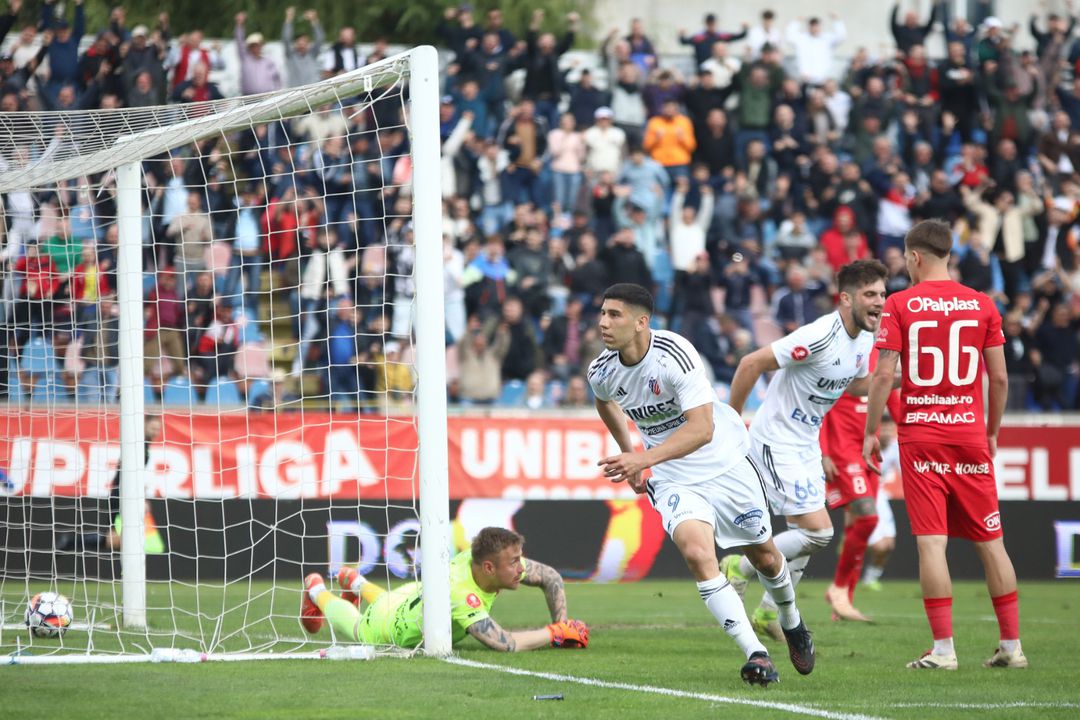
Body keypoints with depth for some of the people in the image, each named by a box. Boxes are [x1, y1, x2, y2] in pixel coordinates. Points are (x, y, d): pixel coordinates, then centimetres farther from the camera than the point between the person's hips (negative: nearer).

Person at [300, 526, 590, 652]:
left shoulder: (503, 561, -34)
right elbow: (503, 643, -60)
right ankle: (317, 591, 59)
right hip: (386, 627, -5)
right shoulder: (458, 591, -54)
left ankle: (355, 582, 65)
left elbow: (550, 577, -17)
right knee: (354, 627, 30)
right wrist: (554, 634, -51)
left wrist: (561, 623, -29)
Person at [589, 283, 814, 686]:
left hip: (725, 464, -2)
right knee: (696, 553, -25)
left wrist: (643, 460, -42)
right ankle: (756, 655, -24)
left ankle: (792, 624, 46)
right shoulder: (602, 371, -10)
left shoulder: (674, 354, -27)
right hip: (673, 481, 2)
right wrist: (627, 453, 19)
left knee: (764, 558, 14)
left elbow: (701, 429, -33)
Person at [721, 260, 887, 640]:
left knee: (807, 536, 12)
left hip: (806, 444, 9)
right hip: (776, 443, -9)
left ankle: (769, 614, 27)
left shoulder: (865, 338, 2)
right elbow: (752, 363, -24)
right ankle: (739, 567, 4)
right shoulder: (820, 336, -27)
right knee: (818, 531, -14)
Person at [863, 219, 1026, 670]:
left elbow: (883, 375, -8)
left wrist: (870, 433, 1)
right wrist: (993, 432, 17)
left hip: (920, 436, -3)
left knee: (931, 541, -4)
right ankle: (1012, 645, 10)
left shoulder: (900, 305, -3)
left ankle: (943, 648, -10)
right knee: (989, 541, 9)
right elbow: (999, 377, 5)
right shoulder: (981, 304, 5)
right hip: (970, 432, 3)